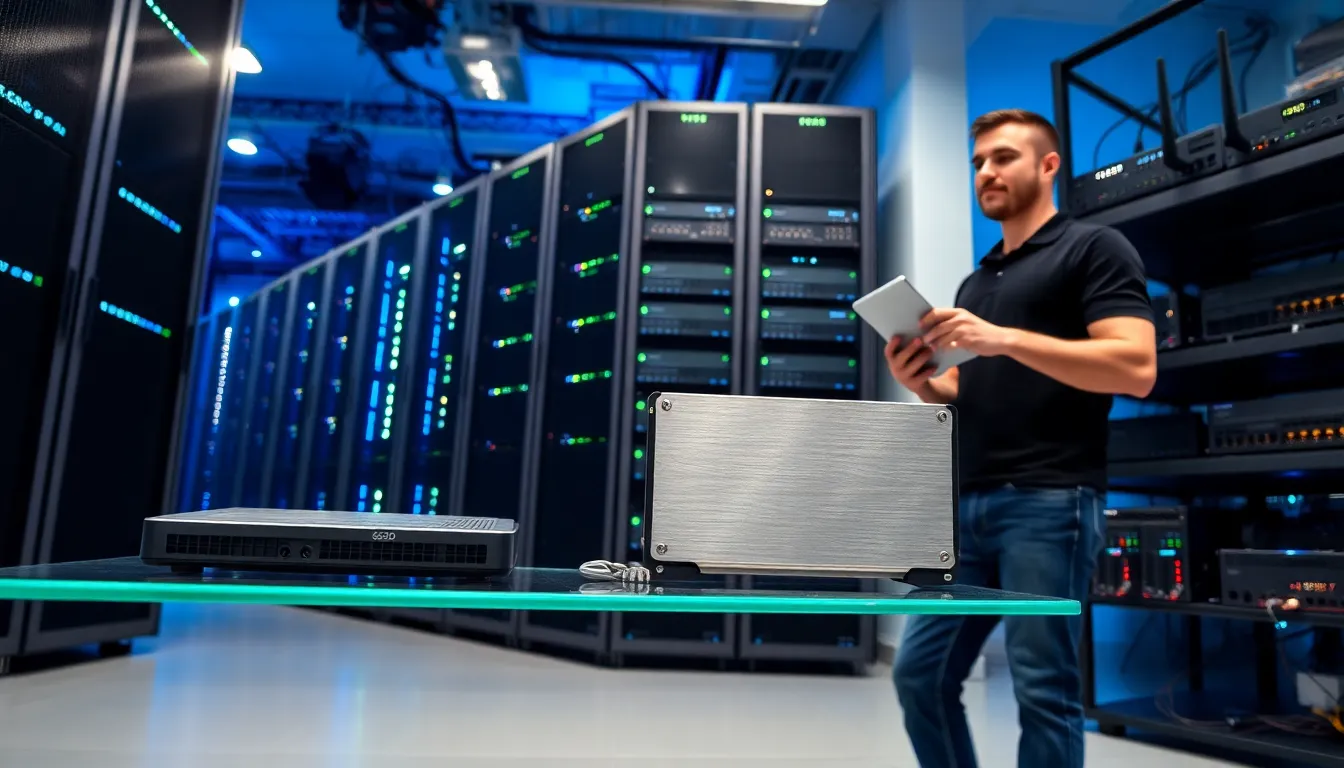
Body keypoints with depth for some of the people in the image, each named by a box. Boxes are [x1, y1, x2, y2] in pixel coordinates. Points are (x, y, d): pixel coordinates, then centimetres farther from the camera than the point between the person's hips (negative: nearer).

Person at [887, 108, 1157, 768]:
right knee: (920, 676, 8)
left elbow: (1136, 367, -13)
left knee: (1043, 693, -2)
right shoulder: (974, 283, 22)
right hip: (968, 505, 7)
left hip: (1049, 502, -7)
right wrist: (922, 384, 1)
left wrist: (1005, 338, -20)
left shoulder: (1094, 249, 1)